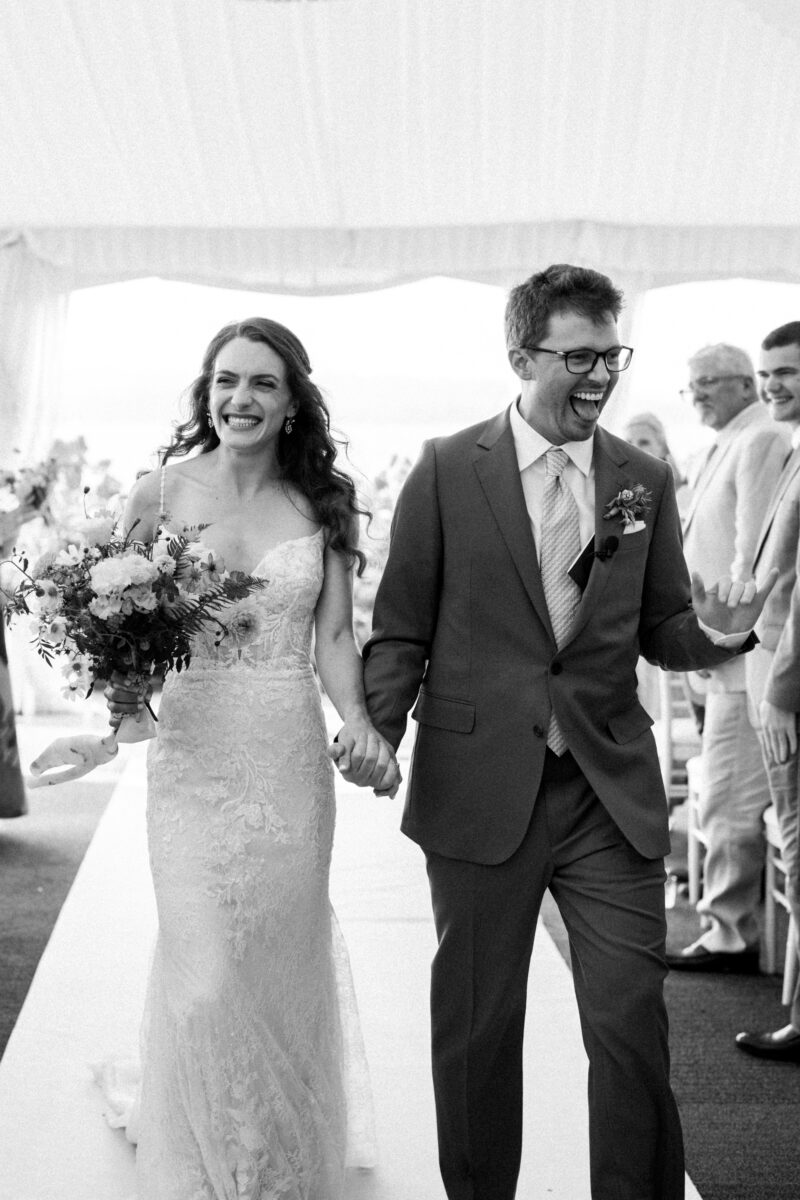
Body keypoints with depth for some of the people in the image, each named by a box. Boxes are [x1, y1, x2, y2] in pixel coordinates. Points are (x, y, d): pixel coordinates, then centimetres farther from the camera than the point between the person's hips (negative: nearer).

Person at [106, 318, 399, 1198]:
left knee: (284, 967, 11)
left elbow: (334, 638, 2)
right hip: (192, 754, -1)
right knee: (205, 977, -5)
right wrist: (121, 685, -15)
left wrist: (359, 723, -14)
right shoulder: (159, 493, -1)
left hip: (292, 757, 2)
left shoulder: (322, 505, 3)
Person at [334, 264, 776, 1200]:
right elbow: (401, 630, 1)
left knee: (633, 1024, 2)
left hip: (614, 795, 2)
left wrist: (713, 631, -10)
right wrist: (377, 731, -14)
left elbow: (658, 632, 11)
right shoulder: (447, 470, -2)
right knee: (478, 1027, 13)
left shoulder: (646, 481, 6)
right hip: (480, 790, -1)